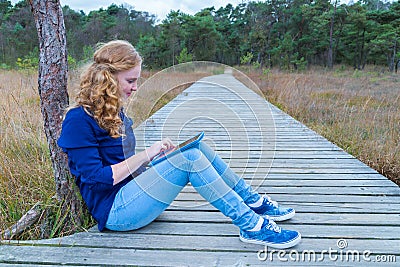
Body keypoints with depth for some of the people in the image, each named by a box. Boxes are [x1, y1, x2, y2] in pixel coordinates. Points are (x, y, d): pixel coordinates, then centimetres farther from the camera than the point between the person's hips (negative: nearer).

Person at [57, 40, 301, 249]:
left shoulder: (113, 111, 13)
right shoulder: (79, 120, -14)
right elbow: (96, 178, -18)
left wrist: (155, 155, -1)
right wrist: (146, 155, -19)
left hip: (130, 193, 9)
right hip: (114, 211, -8)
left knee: (196, 147, -5)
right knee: (189, 157, -26)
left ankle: (253, 201, 2)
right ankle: (251, 226, -20)